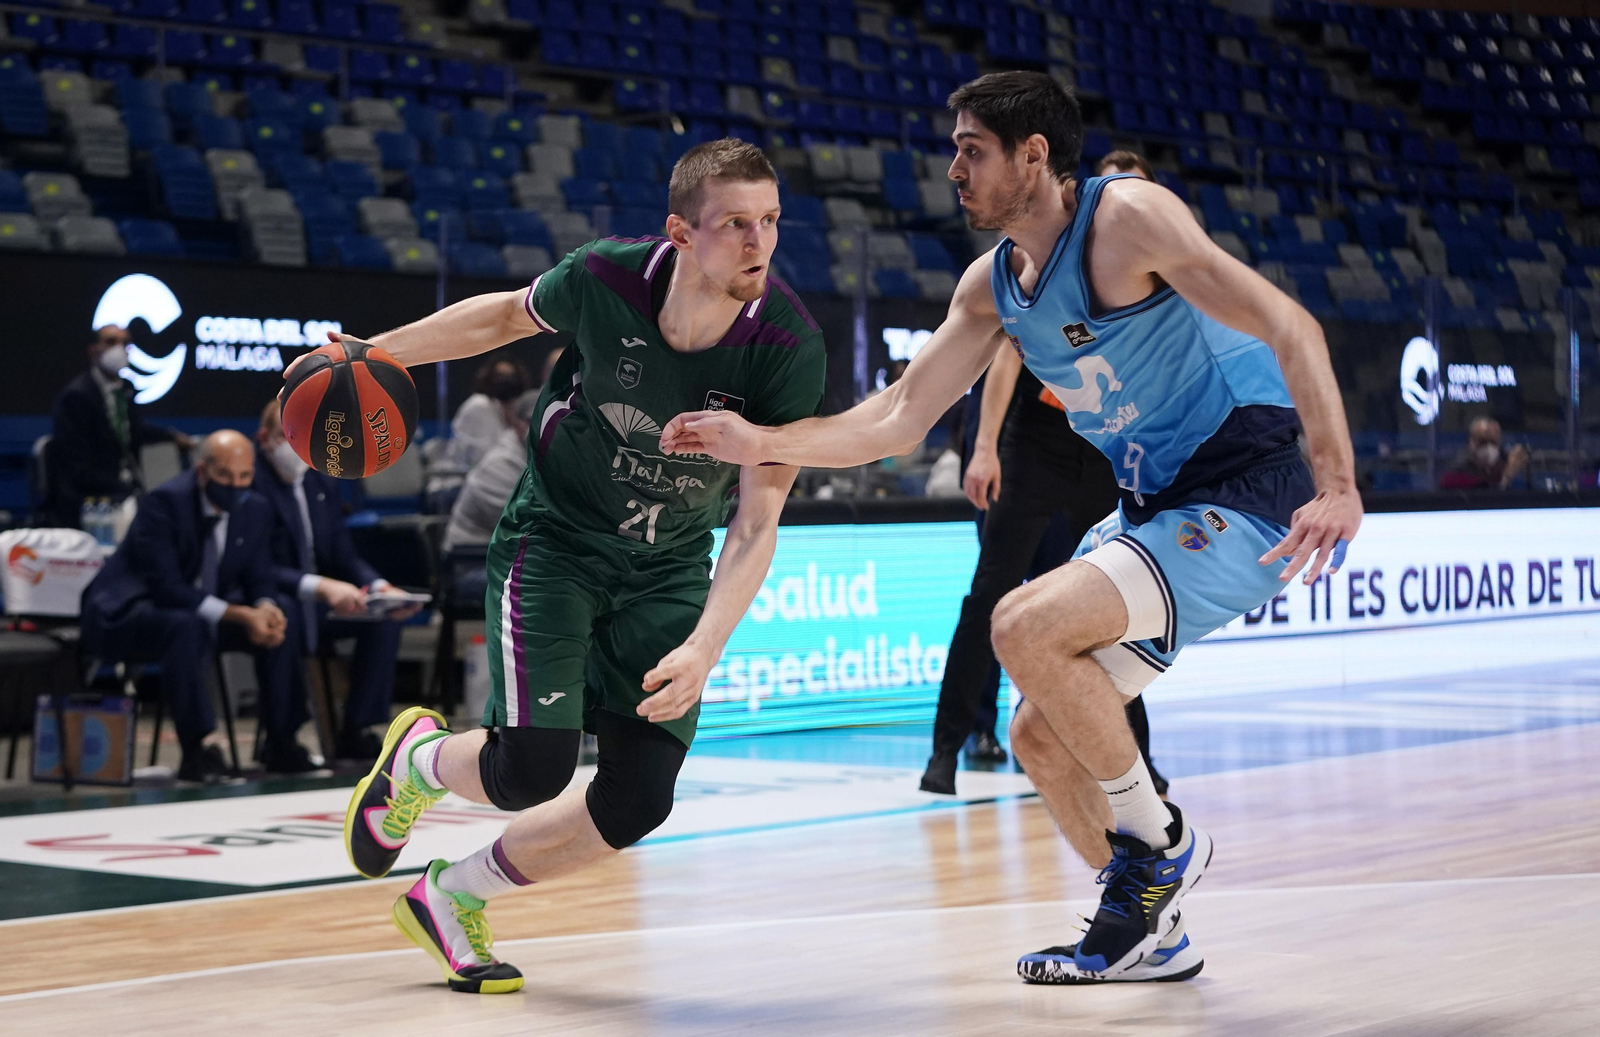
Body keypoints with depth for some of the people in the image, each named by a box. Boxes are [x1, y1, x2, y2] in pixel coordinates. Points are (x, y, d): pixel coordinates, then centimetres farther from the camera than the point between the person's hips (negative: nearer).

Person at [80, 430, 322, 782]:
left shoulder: (255, 510, -1)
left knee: (284, 612, -11)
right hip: (127, 616, -7)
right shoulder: (163, 502, -22)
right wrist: (240, 616, -35)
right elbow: (166, 587, -29)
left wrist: (267, 608, -24)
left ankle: (281, 743, -7)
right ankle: (199, 750, -31)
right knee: (187, 626, -39)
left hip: (203, 613, 7)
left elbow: (260, 581, 3)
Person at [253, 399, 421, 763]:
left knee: (384, 617, -12)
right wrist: (322, 587, -37)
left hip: (315, 603, 8)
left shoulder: (322, 483, 12)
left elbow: (344, 555, 11)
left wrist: (380, 587, -10)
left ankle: (355, 733, -9)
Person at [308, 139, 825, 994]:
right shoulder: (606, 279, -22)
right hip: (553, 539, -2)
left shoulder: (790, 348, -24)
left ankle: (451, 898, 19)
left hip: (668, 571, 2)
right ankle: (416, 759, 19)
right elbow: (508, 316, 2)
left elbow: (756, 525, -21)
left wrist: (703, 650, -34)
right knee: (533, 767, -19)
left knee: (637, 803, -7)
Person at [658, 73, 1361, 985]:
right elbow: (897, 421, 10)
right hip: (1156, 504, 9)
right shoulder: (992, 286, 8)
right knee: (1042, 737, 7)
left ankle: (1160, 841, -7)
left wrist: (1339, 488, -33)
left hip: (1247, 495, -9)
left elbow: (1289, 327, -24)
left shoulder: (1127, 216, -17)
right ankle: (1146, 929, 22)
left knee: (1027, 627, -25)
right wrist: (761, 443, -2)